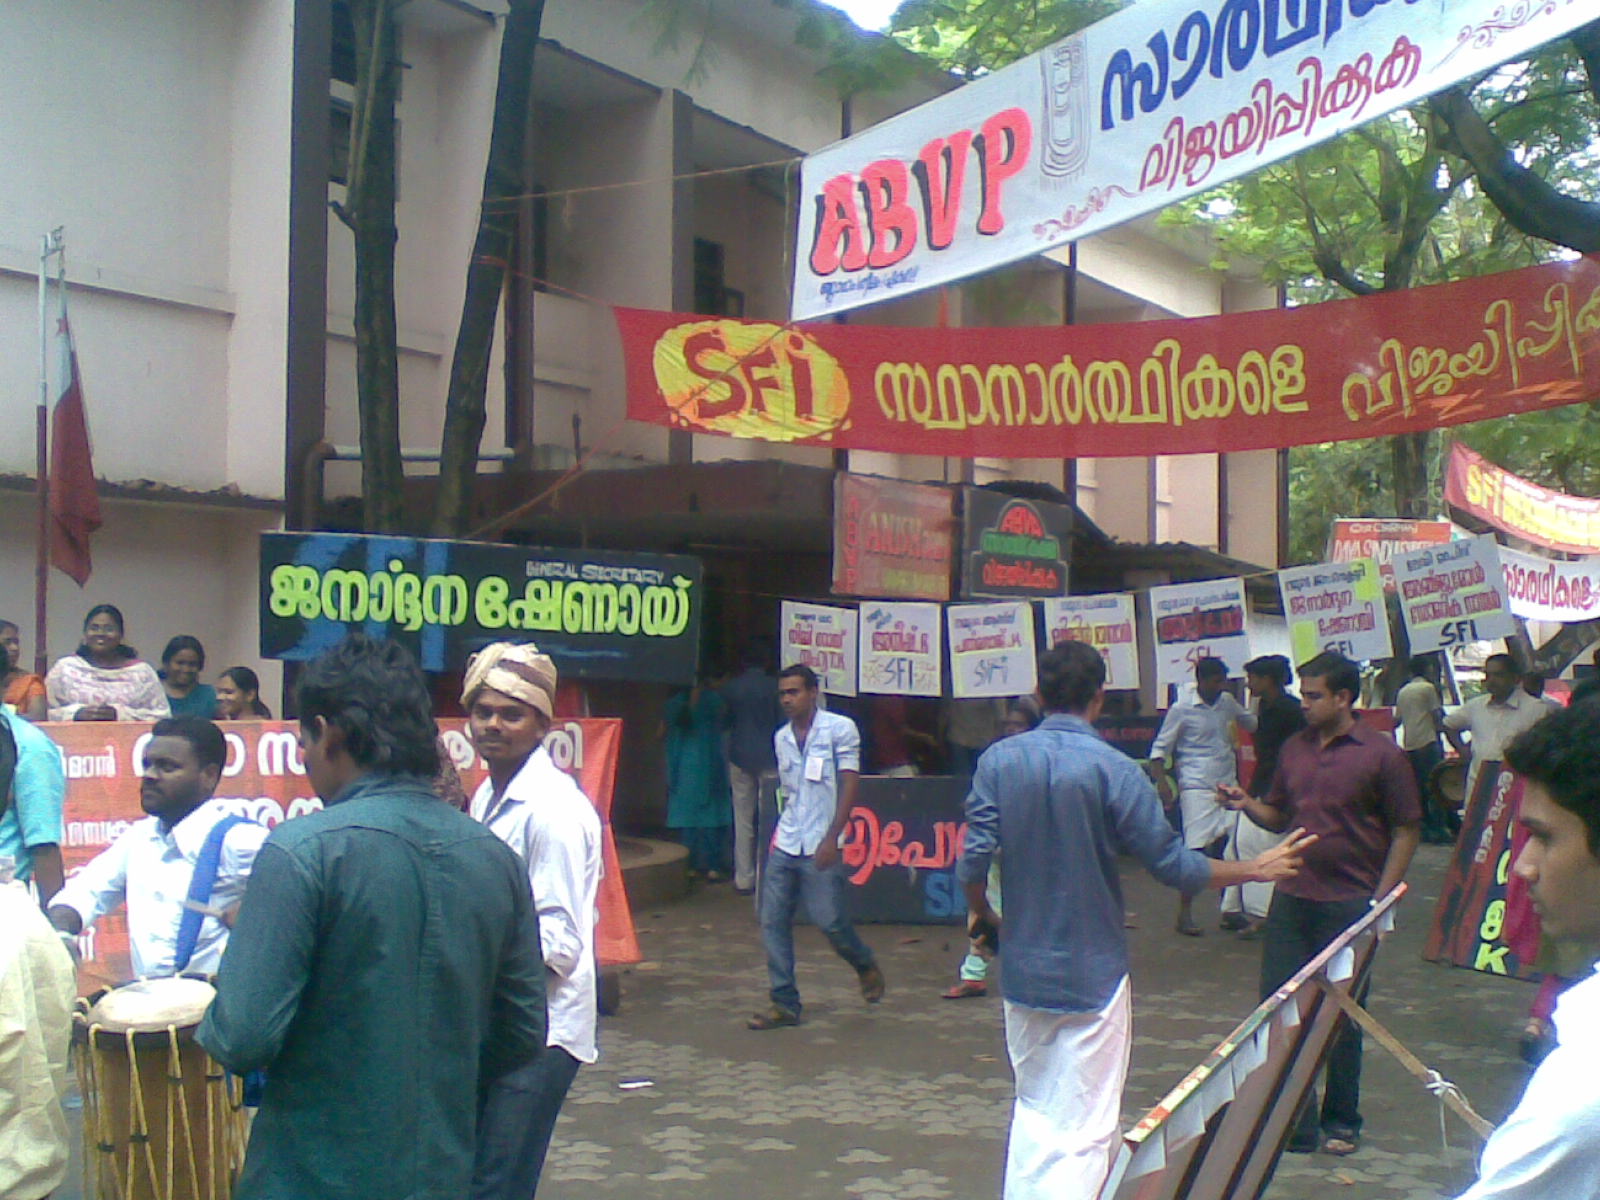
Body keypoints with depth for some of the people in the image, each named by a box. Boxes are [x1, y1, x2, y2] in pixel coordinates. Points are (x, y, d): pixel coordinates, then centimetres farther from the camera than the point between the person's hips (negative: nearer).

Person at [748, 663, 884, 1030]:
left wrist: (831, 838, -16)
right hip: (784, 846, 6)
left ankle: (866, 967, 24)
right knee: (773, 921, 1)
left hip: (820, 848, -6)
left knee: (829, 920, -6)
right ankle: (784, 1003, 9)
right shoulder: (782, 737, 14)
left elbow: (849, 785, -9)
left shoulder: (839, 729, -4)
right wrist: (779, 835, 13)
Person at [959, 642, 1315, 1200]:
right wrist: (1255, 869, 5)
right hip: (1092, 974, -4)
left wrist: (983, 913, 16)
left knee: (1033, 1108, 21)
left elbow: (972, 861, -6)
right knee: (1083, 1128, 4)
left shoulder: (998, 761, -4)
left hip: (1023, 970, 4)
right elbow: (1172, 864, -10)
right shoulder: (1114, 770, -14)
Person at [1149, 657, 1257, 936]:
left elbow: (1251, 722, 27)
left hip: (1228, 785, 6)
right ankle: (1185, 914, 0)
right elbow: (1160, 747, -3)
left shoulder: (1227, 702, 9)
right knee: (1196, 850, -8)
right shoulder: (1181, 709, -6)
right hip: (1197, 787, -6)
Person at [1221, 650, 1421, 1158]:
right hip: (1291, 901, 5)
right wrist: (1247, 804, -4)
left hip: (1350, 904, -5)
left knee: (1343, 1018, 8)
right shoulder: (1293, 749, 9)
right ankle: (1293, 1121, 17)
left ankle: (1340, 1122, 24)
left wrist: (1380, 900, -10)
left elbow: (1406, 832, -5)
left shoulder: (1380, 753, -7)